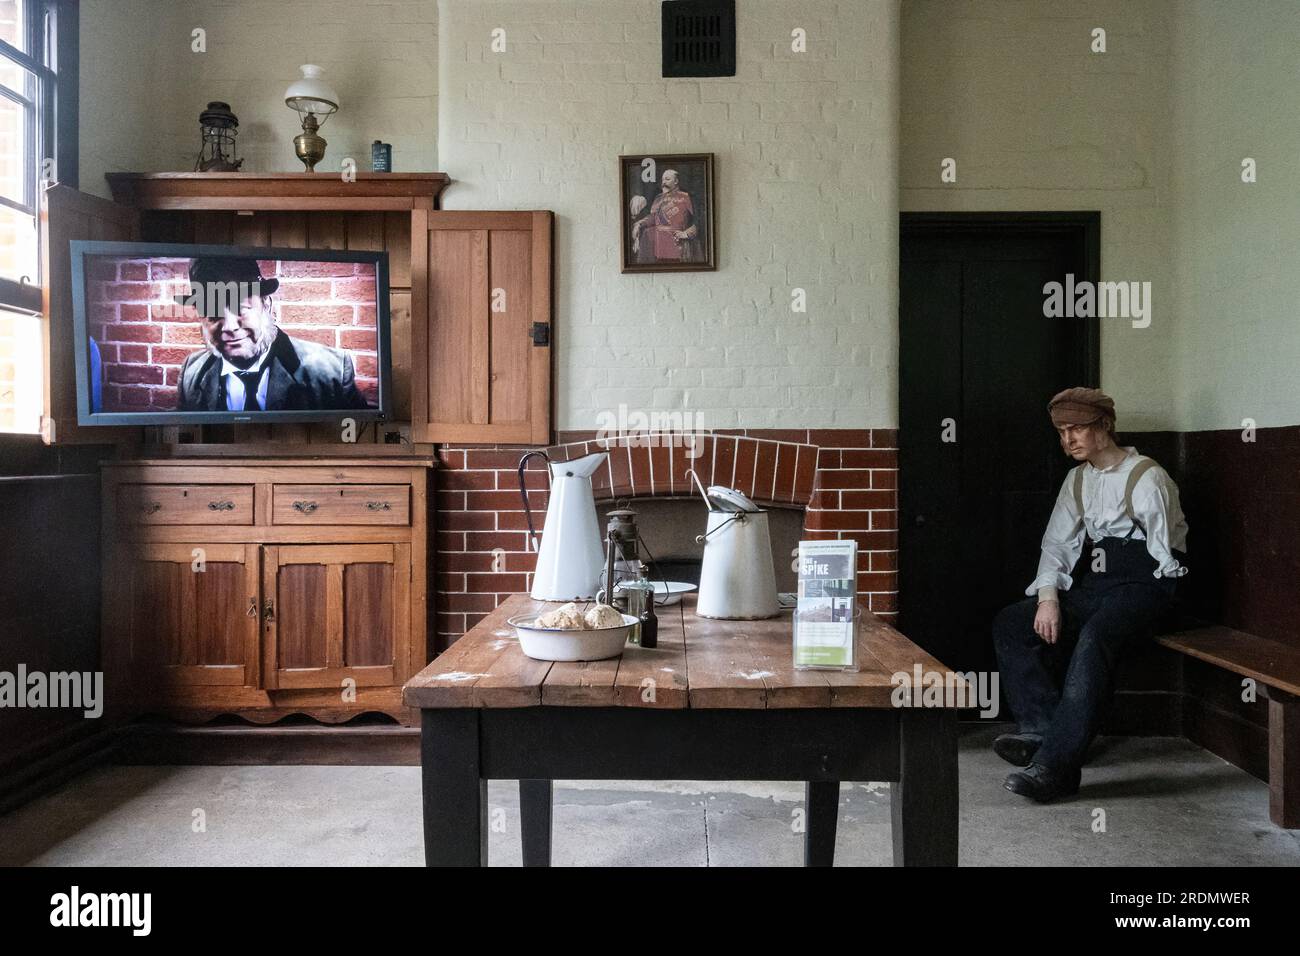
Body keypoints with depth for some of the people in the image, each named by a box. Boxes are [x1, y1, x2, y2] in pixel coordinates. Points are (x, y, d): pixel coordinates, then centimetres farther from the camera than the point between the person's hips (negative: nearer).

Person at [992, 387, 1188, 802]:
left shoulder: (1147, 476, -6)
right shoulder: (1077, 479, 16)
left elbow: (1163, 556, -10)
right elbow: (1057, 543, 10)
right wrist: (1048, 596, -7)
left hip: (1144, 585, -8)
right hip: (1095, 585, 8)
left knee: (1093, 638, -36)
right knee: (1010, 624, -9)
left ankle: (1054, 765, -38)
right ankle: (1040, 728, -19)